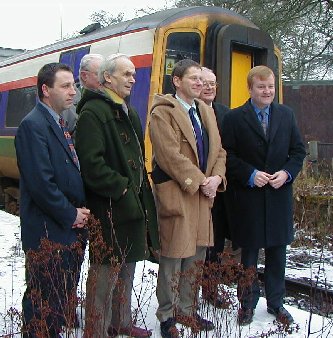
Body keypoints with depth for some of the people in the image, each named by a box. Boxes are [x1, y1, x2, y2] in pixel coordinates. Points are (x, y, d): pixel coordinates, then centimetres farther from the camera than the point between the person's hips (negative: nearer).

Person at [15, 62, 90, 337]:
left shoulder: (59, 124, 15)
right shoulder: (33, 125, -14)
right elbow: (41, 183, -21)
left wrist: (79, 212, 6)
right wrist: (71, 214, -13)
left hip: (69, 229, 9)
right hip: (47, 232, -9)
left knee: (63, 297, 17)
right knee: (44, 302, 1)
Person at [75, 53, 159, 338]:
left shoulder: (128, 112, 17)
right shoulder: (92, 112, -13)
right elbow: (92, 164, -22)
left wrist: (141, 190, 13)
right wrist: (121, 189, -18)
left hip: (132, 204, 10)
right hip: (109, 208, -10)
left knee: (127, 266, 19)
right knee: (106, 272, -1)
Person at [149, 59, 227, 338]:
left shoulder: (206, 111, 16)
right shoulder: (162, 112, -8)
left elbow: (218, 149, 14)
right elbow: (169, 155, -18)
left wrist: (216, 178, -4)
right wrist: (199, 182, -16)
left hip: (203, 194, 8)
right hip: (176, 194, -7)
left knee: (196, 256, 15)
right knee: (172, 258, 1)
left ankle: (187, 309, 31)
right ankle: (167, 316, 17)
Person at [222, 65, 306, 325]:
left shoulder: (287, 115, 8)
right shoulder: (234, 118, -3)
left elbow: (298, 150, 9)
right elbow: (227, 155, -6)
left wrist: (287, 173, -7)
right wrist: (250, 174, -17)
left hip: (279, 196, 3)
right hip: (247, 197, -3)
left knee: (277, 252, 12)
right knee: (248, 252, 8)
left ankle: (276, 303, 28)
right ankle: (247, 303, 24)